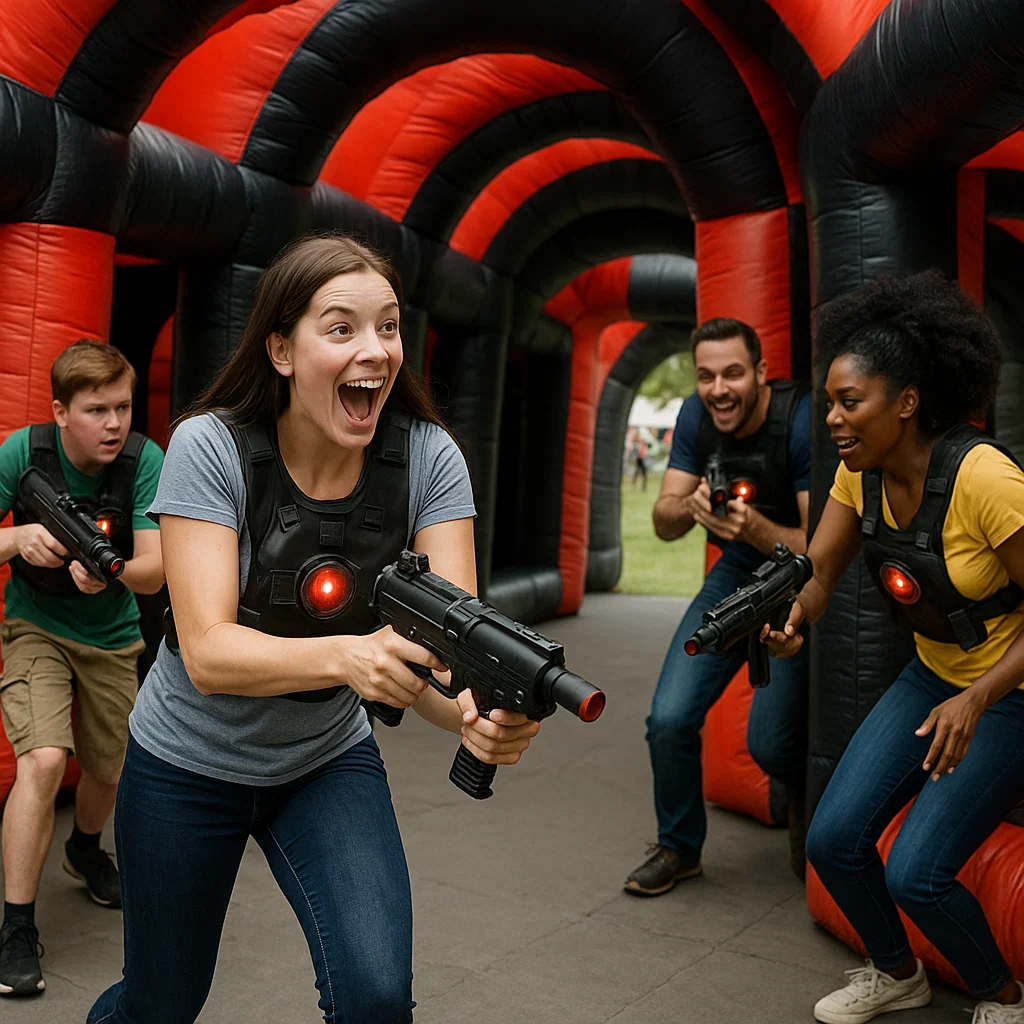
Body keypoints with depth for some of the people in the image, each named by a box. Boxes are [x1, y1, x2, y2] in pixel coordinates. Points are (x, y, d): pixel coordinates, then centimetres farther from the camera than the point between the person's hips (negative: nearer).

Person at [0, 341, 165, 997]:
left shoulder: (144, 460, -19)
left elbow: (154, 571, -21)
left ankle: (86, 851, 51)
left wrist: (109, 570, -42)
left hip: (112, 637, 2)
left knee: (109, 773, 16)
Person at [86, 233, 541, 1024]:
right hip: (189, 763, -1)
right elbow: (207, 652, -29)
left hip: (328, 759, 2)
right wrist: (348, 655, -48)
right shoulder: (211, 448, -22)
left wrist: (481, 712, -46)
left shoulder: (428, 458, -17)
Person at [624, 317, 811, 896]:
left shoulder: (802, 421, -24)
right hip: (735, 573, 5)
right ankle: (680, 848, 18)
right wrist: (690, 506, -30)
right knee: (670, 718, -6)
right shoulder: (697, 416, -8)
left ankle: (814, 815, 26)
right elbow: (664, 524, -7)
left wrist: (757, 529, -42)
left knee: (769, 741, -11)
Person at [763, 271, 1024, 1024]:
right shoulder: (861, 475, -7)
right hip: (932, 677, 7)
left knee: (916, 873, -13)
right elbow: (817, 572, -8)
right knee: (834, 840, 0)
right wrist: (788, 621, -30)